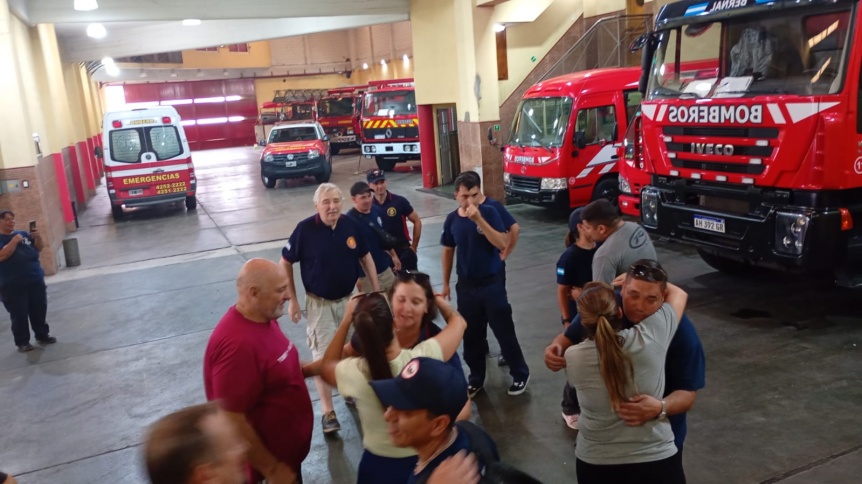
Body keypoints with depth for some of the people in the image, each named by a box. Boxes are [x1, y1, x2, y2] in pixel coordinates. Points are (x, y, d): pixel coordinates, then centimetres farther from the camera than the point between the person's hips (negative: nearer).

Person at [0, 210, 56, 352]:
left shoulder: (23, 234, 8)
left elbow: (39, 248, 11)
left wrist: (38, 237, -7)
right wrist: (14, 241, -23)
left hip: (36, 280, 5)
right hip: (13, 286, -5)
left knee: (39, 310, 13)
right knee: (19, 315, 1)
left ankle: (42, 335, 27)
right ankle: (22, 342, 12)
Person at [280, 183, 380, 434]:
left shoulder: (351, 225, -10)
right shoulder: (305, 229, -18)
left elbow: (365, 257, 5)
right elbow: (285, 264, -8)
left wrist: (376, 290, 2)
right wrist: (292, 300, -9)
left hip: (350, 298, 4)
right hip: (319, 303, -3)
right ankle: (328, 411, 10)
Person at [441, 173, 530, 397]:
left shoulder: (489, 213, -11)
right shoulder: (452, 219, 0)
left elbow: (501, 244, -22)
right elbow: (448, 251, 10)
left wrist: (479, 219, -31)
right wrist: (446, 283, 10)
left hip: (492, 283, -3)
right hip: (466, 285, 3)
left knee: (504, 331, 4)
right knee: (471, 335, 12)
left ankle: (521, 374, 23)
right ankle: (476, 378, 29)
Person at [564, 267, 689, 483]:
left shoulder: (573, 357, -16)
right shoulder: (649, 338, -19)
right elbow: (679, 294, 0)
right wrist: (641, 277, 14)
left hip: (594, 464, 1)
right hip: (656, 461, 0)